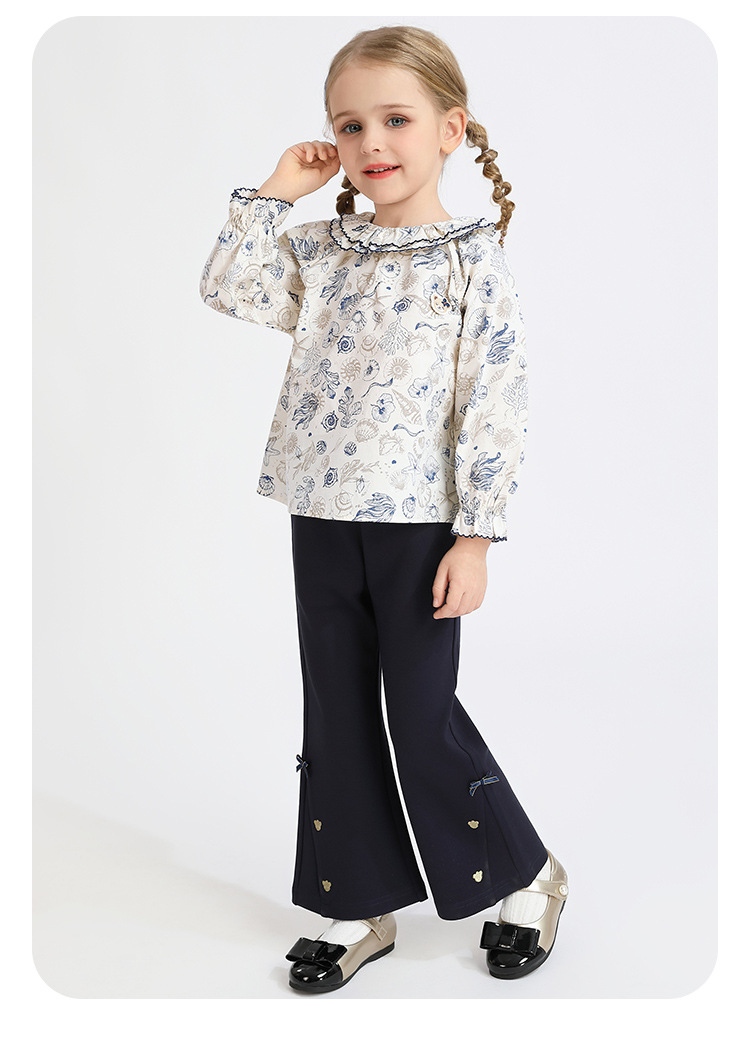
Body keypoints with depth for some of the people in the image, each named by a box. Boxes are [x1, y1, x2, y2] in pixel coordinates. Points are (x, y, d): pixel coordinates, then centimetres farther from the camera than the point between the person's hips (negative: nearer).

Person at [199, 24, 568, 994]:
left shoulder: (472, 258, -7)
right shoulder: (321, 251, 9)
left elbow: (493, 405, -10)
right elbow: (227, 288, 4)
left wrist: (473, 537, -13)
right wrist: (275, 193, 1)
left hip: (419, 524, -5)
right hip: (322, 519, 6)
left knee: (424, 718, 2)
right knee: (336, 718, 11)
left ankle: (523, 878, 26)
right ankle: (358, 908, 28)